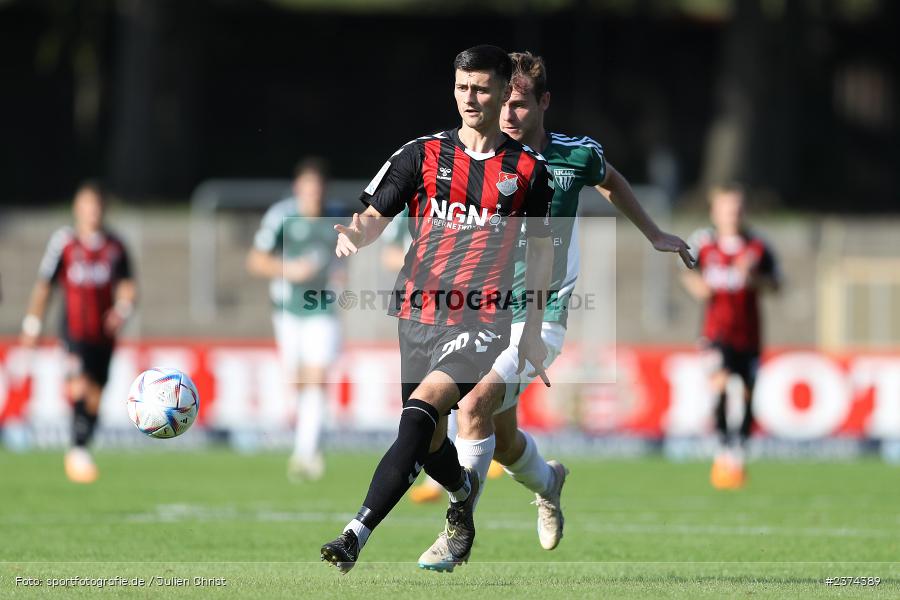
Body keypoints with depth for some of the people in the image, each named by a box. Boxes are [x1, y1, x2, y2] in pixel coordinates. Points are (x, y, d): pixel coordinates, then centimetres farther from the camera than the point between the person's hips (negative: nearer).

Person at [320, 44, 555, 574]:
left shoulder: (528, 169, 4)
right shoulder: (423, 154, 7)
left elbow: (541, 247, 13)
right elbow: (376, 217, 5)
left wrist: (534, 330, 11)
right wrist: (353, 235, -20)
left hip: (481, 321, -3)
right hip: (419, 314, 3)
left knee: (420, 413, -24)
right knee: (429, 442, 11)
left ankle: (357, 535, -31)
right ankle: (463, 492, 49)